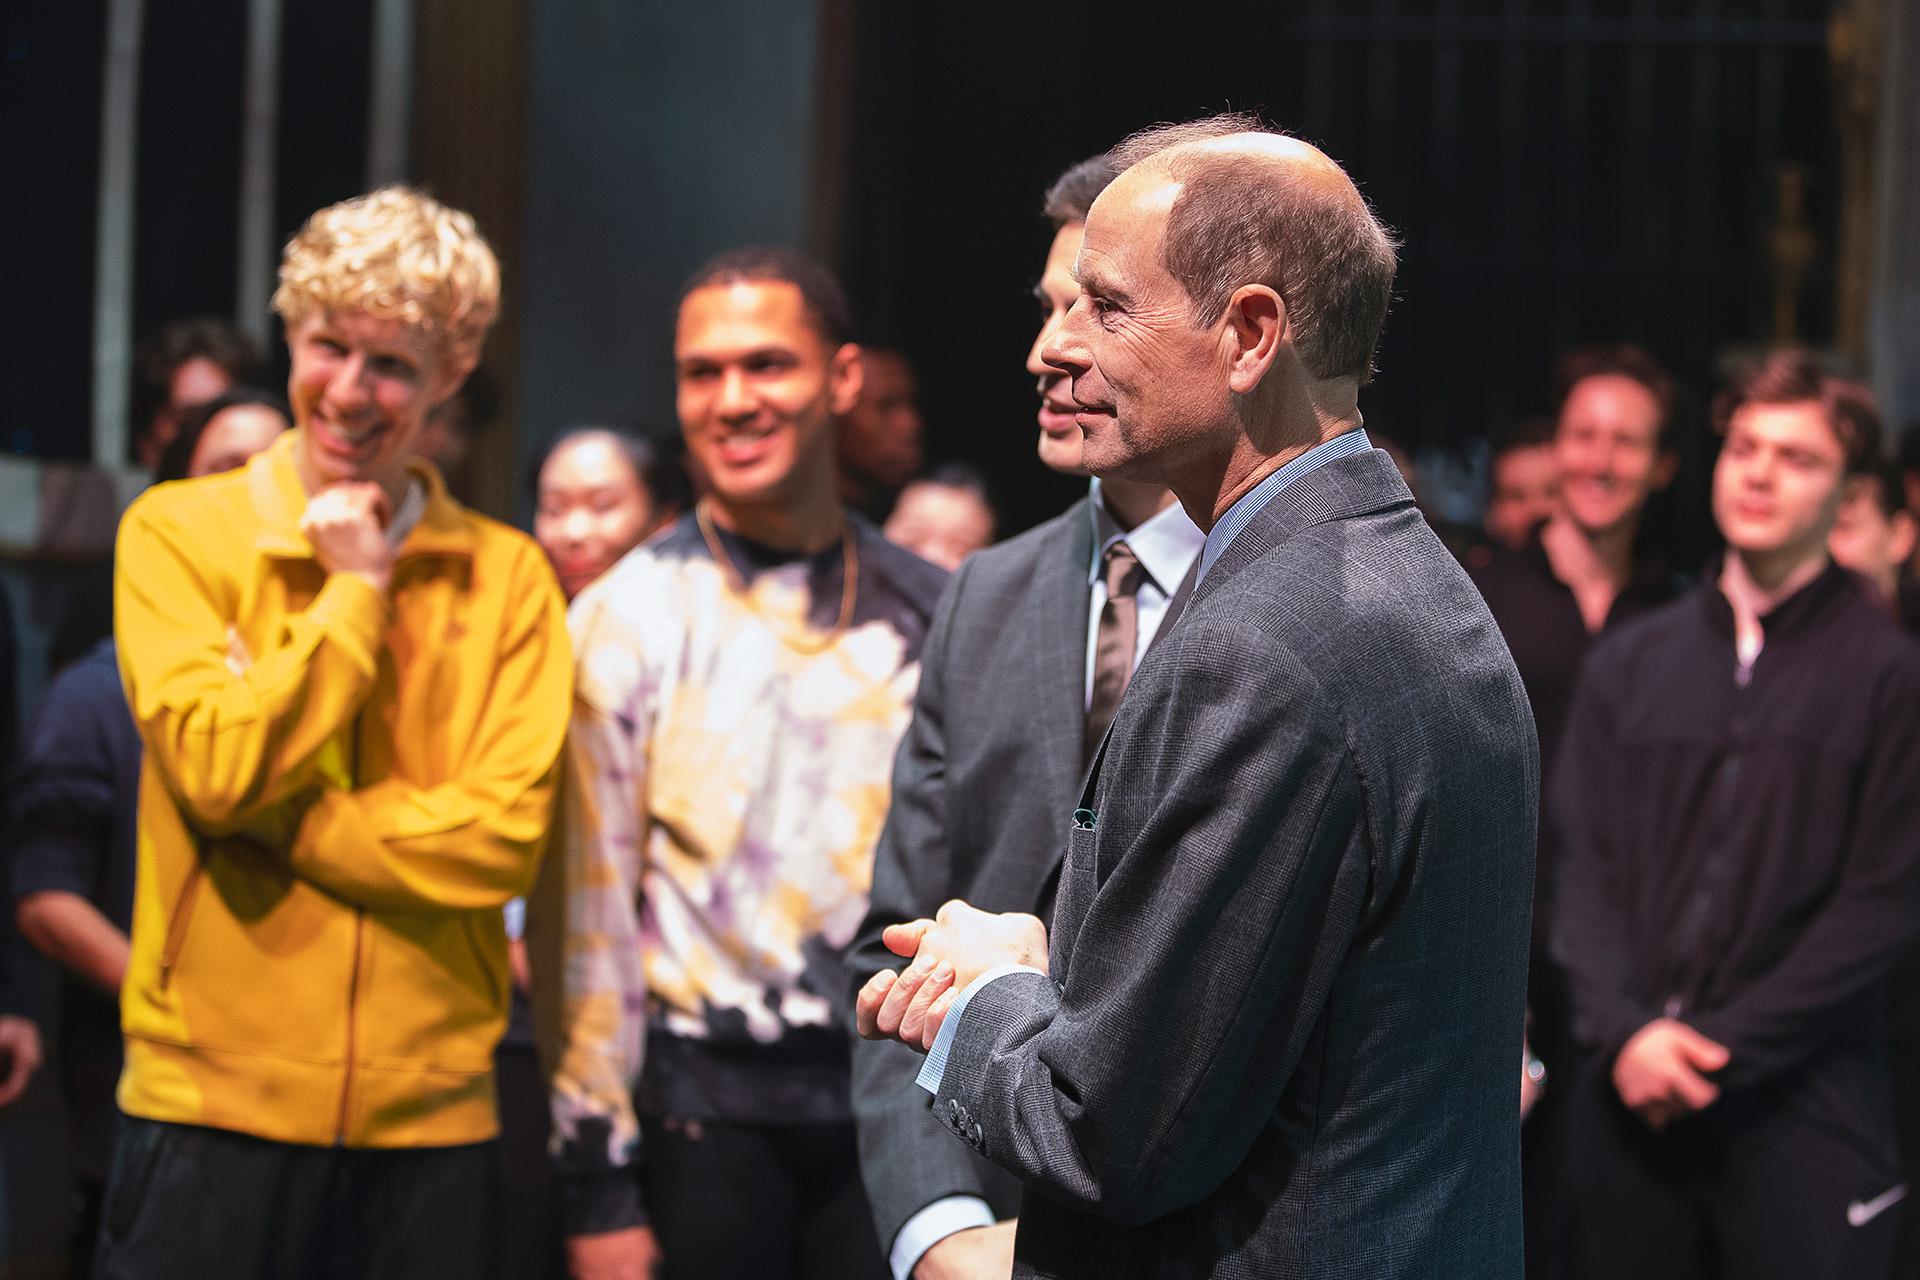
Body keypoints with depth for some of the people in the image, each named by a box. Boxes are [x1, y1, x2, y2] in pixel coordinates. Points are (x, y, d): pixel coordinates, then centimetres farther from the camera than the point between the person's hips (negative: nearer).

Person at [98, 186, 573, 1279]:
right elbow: (216, 768, -13)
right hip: (215, 1097, -2)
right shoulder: (179, 533, 1)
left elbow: (504, 839, -7)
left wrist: (269, 815, -11)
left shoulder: (506, 576, 5)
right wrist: (355, 593, -7)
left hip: (431, 1107, 2)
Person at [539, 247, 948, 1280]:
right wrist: (599, 1179, -7)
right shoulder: (629, 617, -3)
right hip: (705, 1106, -2)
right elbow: (582, 911, -4)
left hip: (897, 1106, 3)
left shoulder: (930, 615, 6)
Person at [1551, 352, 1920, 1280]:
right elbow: (1584, 865, 7)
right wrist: (1626, 1030, -9)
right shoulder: (1630, 663, 12)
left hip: (1802, 1099, -3)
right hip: (1630, 1091, 3)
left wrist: (1723, 1048, -10)